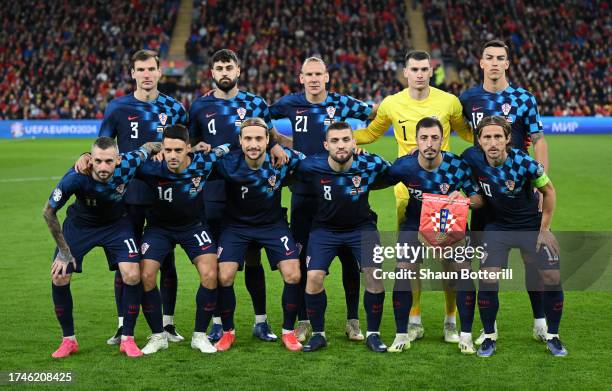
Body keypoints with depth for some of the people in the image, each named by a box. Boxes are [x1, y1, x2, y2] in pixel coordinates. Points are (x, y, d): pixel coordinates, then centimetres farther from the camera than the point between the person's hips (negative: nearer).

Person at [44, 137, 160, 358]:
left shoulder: (128, 165, -32)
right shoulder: (75, 178, -35)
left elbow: (149, 147, -8)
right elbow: (49, 212, -20)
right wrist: (64, 252, -17)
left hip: (116, 224, 1)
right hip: (79, 225, -1)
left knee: (132, 276, -15)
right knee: (59, 278, -10)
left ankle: (127, 339, 2)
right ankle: (68, 340, 10)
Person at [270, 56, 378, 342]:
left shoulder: (340, 103, -1)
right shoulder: (290, 103, 2)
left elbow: (378, 114, 7)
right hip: (303, 192, 1)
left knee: (349, 256, 2)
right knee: (301, 257, 4)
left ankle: (353, 320, 13)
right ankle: (303, 321, 15)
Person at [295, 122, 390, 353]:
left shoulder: (370, 165, -20)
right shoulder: (311, 166, -21)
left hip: (361, 226, 0)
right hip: (325, 228, 0)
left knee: (375, 274, -15)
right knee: (314, 277, -15)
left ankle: (373, 334, 3)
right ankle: (318, 334, 6)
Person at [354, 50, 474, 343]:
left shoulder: (449, 101, -1)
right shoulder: (391, 104, 1)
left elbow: (466, 132, 16)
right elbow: (370, 134, 18)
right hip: (407, 189, 1)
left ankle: (451, 322, 13)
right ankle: (414, 321, 17)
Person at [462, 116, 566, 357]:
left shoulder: (524, 163, -25)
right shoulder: (472, 158, -19)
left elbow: (548, 191, -8)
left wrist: (544, 229, -6)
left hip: (531, 226, -1)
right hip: (497, 227, 1)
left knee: (552, 278, -5)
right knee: (488, 279, -13)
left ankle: (552, 337, 14)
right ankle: (489, 338, 4)